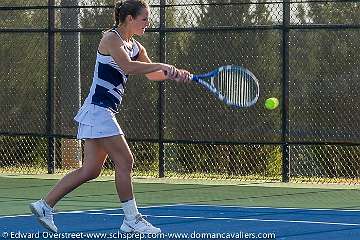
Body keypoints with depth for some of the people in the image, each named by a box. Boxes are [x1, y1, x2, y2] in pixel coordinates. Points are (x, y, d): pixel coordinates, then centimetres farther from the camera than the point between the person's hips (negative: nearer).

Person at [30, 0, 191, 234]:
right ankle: (132, 220, -2)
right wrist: (162, 65, -22)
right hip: (97, 109, -9)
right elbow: (128, 66, -27)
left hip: (105, 113, 9)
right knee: (125, 161, -9)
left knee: (91, 170, 8)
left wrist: (174, 74, 1)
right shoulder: (111, 38, -11)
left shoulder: (135, 46, 15)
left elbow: (152, 74, 20)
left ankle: (45, 205, 12)